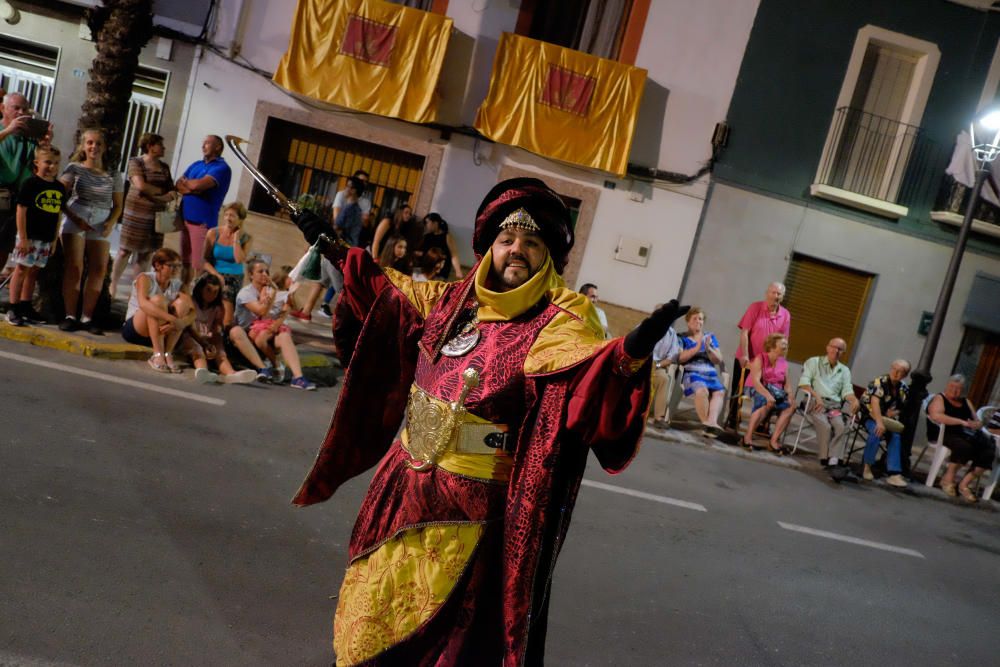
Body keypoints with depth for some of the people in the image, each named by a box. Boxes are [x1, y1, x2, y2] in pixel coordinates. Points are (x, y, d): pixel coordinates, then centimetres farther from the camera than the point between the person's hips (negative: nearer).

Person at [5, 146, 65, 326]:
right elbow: (21, 211, -11)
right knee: (21, 270, -1)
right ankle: (13, 309, 4)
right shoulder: (30, 184, -10)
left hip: (46, 239, 6)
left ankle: (26, 307, 20)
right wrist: (23, 238, -14)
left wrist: (54, 239, 12)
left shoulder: (59, 188, 8)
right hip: (29, 236, -6)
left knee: (33, 271, 12)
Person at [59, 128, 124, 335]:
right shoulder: (74, 168, 4)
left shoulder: (113, 176, 11)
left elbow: (118, 205, 12)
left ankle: (87, 317, -1)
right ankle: (70, 316, -4)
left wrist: (111, 222, -6)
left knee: (99, 270, -7)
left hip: (101, 225, 2)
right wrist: (75, 218, -12)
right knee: (74, 267, -8)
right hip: (75, 220, -2)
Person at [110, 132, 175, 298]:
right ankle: (113, 285, 10)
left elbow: (172, 191, 9)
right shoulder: (136, 162, -4)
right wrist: (162, 191, -7)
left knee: (146, 253, 5)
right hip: (136, 213, -4)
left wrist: (167, 197, -13)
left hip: (156, 215, 5)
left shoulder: (164, 167, 11)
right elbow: (141, 186, -17)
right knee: (126, 250, 0)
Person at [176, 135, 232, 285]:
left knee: (198, 265, -6)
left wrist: (185, 181, 2)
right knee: (184, 261, 13)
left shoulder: (222, 168, -7)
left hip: (202, 221, -7)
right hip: (185, 217, 7)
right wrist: (190, 188, -10)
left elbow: (198, 185, -19)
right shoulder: (196, 165, 17)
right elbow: (178, 185, 11)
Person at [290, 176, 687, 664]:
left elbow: (584, 362, -36)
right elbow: (390, 291, 20)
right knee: (372, 613, 25)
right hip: (403, 489, 7)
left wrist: (631, 353, -56)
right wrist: (336, 253, 25)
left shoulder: (560, 319, -16)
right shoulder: (456, 298, 3)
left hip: (471, 511, -6)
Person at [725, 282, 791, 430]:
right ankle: (732, 422, 14)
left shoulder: (786, 315, -1)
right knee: (737, 391, 5)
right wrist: (744, 355, -19)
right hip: (745, 358, -2)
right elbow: (744, 332, -12)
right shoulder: (755, 307, -8)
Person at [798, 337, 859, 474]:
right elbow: (803, 382, -1)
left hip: (835, 405, 3)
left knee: (840, 426, -29)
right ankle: (826, 458, -20)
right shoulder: (813, 362, 14)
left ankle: (833, 461, -37)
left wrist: (854, 399, -13)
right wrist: (816, 396, -18)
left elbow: (847, 390, 11)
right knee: (825, 426, -32)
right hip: (816, 402, -3)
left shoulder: (845, 370, 25)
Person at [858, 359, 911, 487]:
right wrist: (879, 422, -42)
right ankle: (867, 466, -16)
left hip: (887, 418, 5)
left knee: (896, 436, -26)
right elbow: (875, 402, -29)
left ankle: (894, 474, -29)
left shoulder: (904, 389, 5)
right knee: (877, 431, -35)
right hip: (869, 415, -4)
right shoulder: (879, 382, -15)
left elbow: (905, 407, 15)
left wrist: (895, 412, -10)